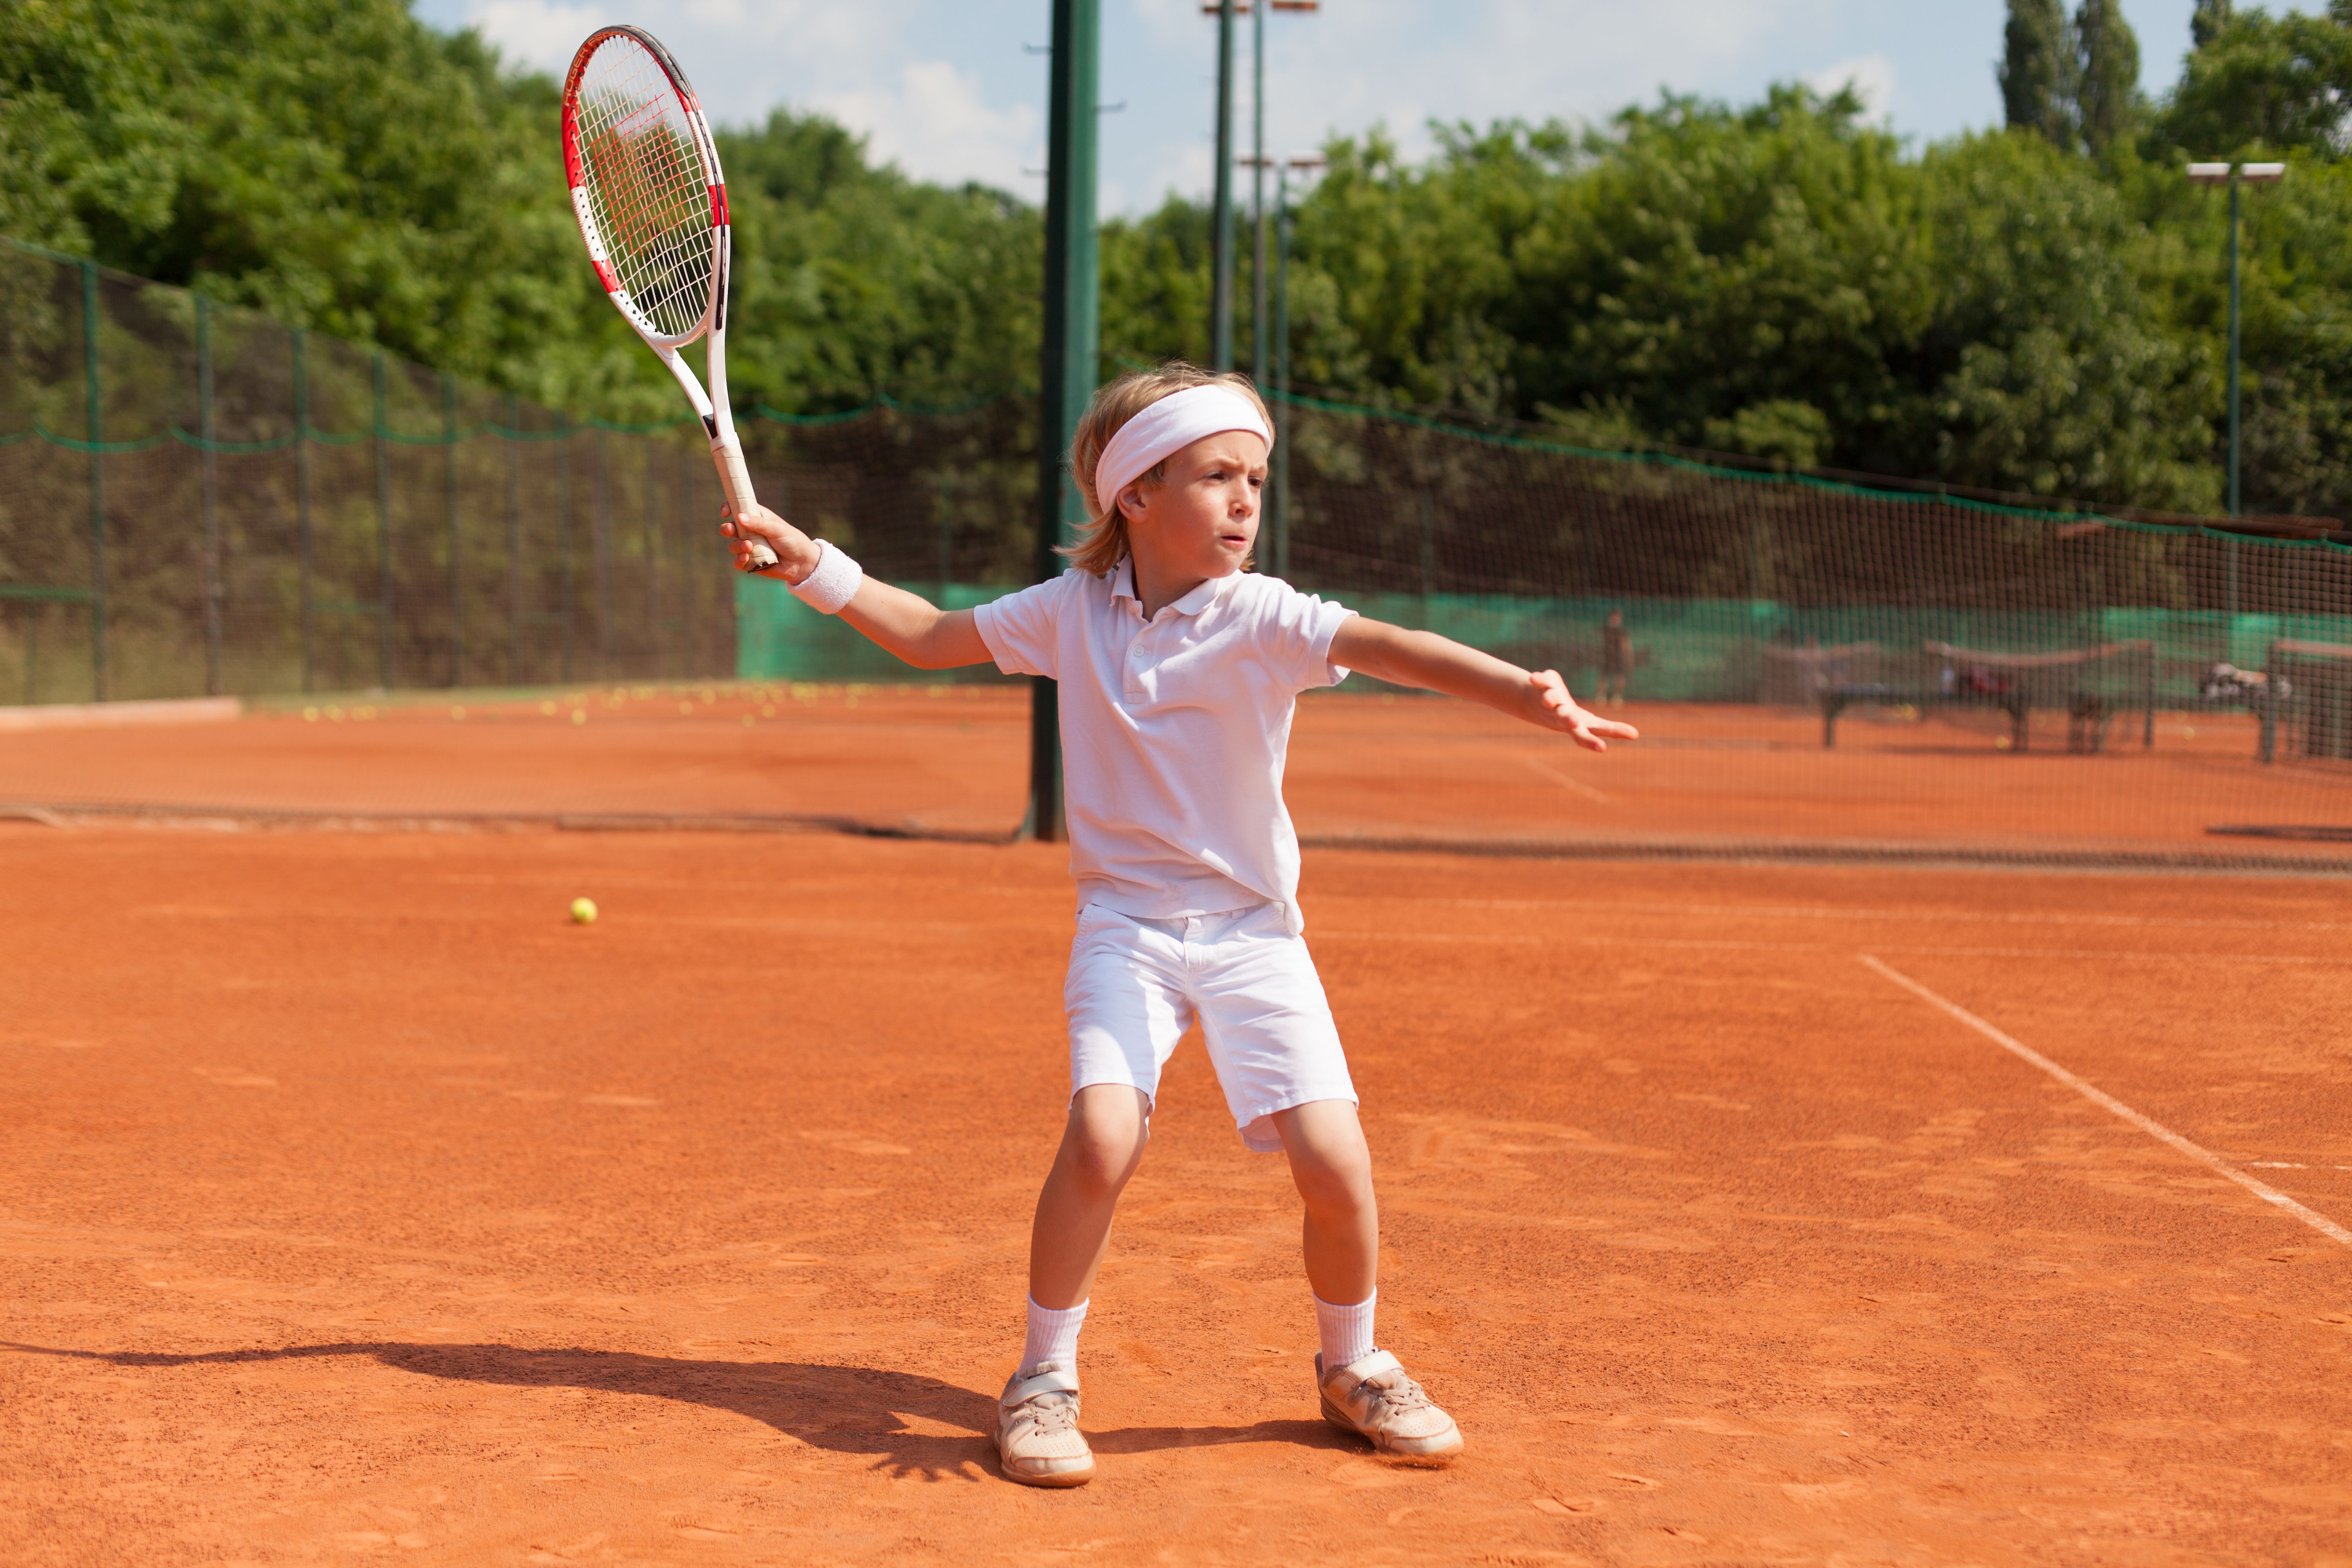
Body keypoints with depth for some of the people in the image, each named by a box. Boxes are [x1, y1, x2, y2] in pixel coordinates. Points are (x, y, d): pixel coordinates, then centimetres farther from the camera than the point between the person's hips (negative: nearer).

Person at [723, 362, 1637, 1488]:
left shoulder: (1263, 617, -9)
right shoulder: (1072, 610, 0)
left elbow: (1391, 648, -26)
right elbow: (930, 637, 14)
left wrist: (1523, 692, -42)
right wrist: (814, 566, 6)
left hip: (1252, 930, 0)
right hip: (1127, 924, 1)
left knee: (1332, 1158, -12)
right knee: (1101, 1135, -22)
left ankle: (1352, 1368, 18)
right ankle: (1043, 1382, -1)